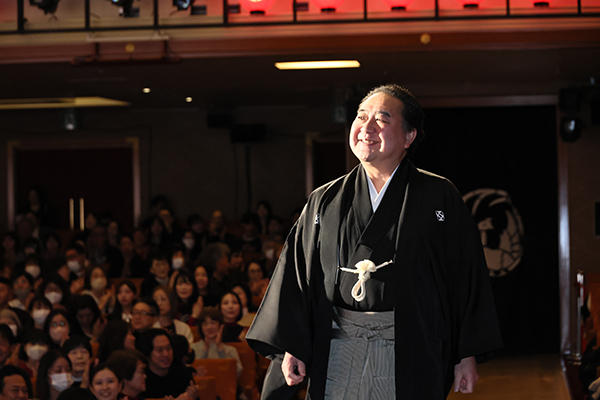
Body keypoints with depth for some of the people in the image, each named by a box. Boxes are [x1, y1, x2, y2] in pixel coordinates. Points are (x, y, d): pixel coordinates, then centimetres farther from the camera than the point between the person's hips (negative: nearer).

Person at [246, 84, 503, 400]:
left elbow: (467, 276, 0)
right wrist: (290, 348, 0)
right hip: (339, 353, 2)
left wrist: (467, 355, -4)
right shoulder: (325, 202, 10)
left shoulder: (440, 198, 2)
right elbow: (296, 274, 8)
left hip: (411, 355, -2)